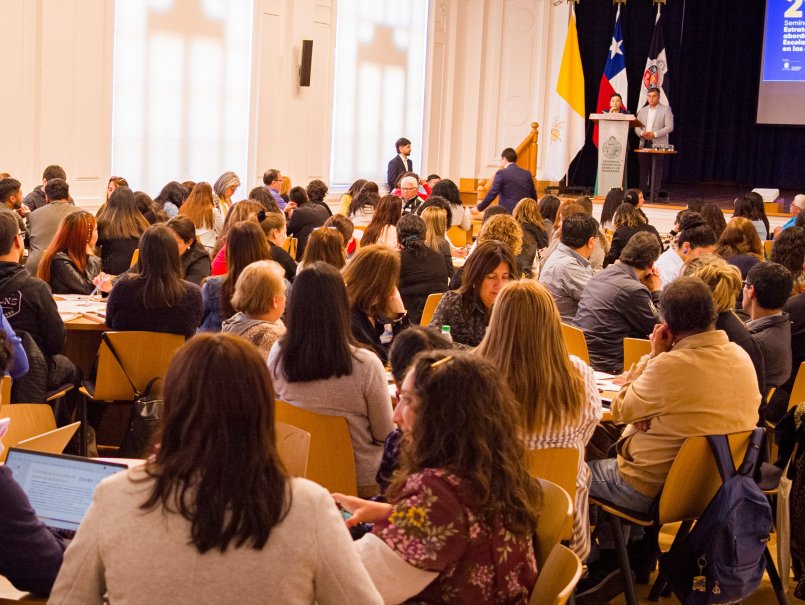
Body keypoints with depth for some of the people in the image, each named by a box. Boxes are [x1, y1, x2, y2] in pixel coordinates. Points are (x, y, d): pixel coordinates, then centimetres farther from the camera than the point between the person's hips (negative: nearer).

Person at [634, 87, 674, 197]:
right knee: (644, 170, 4)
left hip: (658, 144, -4)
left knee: (657, 170, -6)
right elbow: (636, 127, 13)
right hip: (644, 144, 4)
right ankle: (643, 193, 9)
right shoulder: (642, 110, 16)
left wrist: (655, 134, -16)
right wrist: (641, 133, -9)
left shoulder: (666, 110, 1)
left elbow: (669, 127, -7)